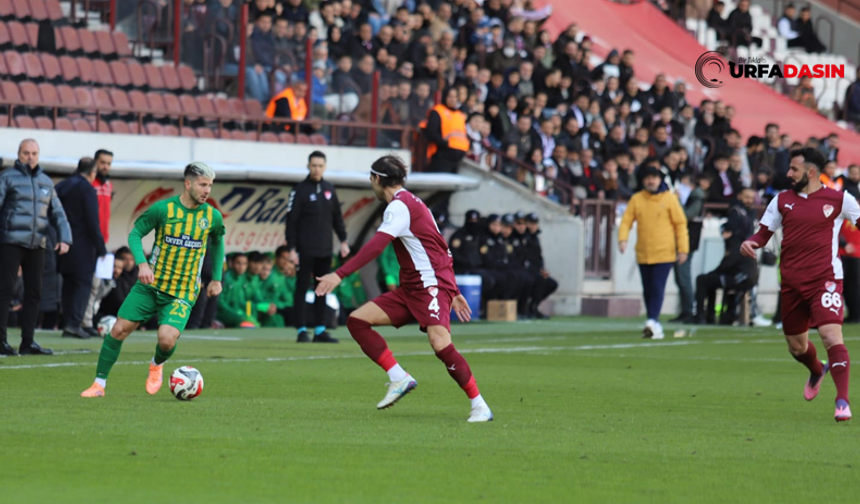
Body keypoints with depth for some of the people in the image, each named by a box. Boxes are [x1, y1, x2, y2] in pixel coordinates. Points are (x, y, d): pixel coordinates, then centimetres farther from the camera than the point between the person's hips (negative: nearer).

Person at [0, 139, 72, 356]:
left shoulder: (45, 181, 16)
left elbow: (57, 213, 17)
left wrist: (65, 238, 3)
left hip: (36, 246, 5)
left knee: (34, 293, 5)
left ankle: (27, 342, 10)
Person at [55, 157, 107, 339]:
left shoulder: (61, 187, 12)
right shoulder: (87, 189, -11)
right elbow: (92, 222, -14)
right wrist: (101, 248, -9)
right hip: (82, 246, -7)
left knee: (69, 284, 13)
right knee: (83, 283, -3)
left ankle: (68, 325, 11)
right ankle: (74, 323, -15)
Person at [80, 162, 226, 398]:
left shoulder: (213, 216, -1)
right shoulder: (163, 208, -9)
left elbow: (218, 244, 19)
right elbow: (135, 234, 0)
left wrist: (216, 279, 15)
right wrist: (142, 263, -17)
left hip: (183, 292, 0)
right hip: (151, 284, 0)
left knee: (167, 339, -21)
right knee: (119, 329, -6)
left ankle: (157, 365, 16)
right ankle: (99, 383, 10)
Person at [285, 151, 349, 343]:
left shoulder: (330, 189, 11)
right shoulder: (300, 190, -4)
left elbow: (337, 217, 17)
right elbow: (291, 221, -6)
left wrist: (343, 240, 10)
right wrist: (292, 249, -11)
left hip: (325, 249, 5)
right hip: (305, 250, -5)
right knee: (302, 288, -2)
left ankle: (320, 330, 11)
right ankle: (301, 330, 0)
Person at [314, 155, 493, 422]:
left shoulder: (399, 206, -10)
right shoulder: (411, 204, 21)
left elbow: (376, 246, -24)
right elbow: (441, 250, 25)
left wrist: (339, 275, -30)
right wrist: (454, 293, 28)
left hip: (431, 285, -10)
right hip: (411, 289, 10)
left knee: (441, 344, -24)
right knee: (357, 320, -1)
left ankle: (480, 406, -15)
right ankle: (399, 378, -5)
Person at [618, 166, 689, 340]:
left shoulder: (669, 198, -1)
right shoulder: (636, 199, 6)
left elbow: (680, 224, 1)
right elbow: (626, 221, 3)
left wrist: (683, 249, -3)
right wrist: (623, 239, -16)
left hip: (664, 253, -4)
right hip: (643, 253, 4)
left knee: (658, 288, -14)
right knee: (648, 290, 8)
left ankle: (652, 322, -22)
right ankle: (654, 325, 16)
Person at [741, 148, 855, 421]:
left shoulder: (839, 199, -1)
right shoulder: (782, 200, 8)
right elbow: (764, 233, 12)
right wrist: (750, 243, -9)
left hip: (825, 279, -4)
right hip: (792, 283, 4)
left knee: (831, 335, -22)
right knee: (796, 347, 14)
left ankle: (842, 401, -19)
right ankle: (817, 370, 49)